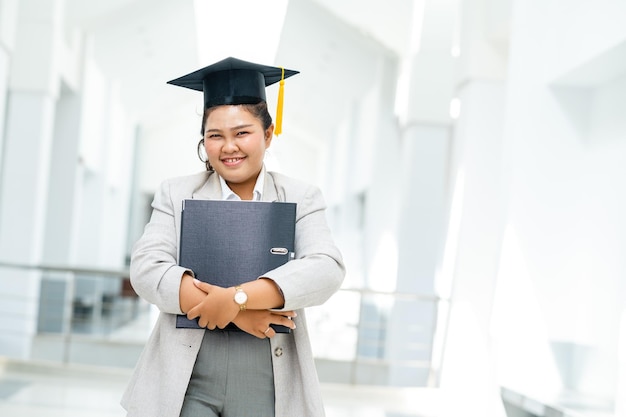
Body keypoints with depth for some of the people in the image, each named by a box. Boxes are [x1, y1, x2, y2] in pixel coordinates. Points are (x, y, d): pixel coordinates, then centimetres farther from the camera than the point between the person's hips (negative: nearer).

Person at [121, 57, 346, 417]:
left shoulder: (301, 198, 6)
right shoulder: (177, 194, 7)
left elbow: (327, 270, -10)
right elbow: (147, 269, -6)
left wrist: (236, 297, -22)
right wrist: (235, 313, -17)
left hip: (270, 386, 0)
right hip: (186, 382, 0)